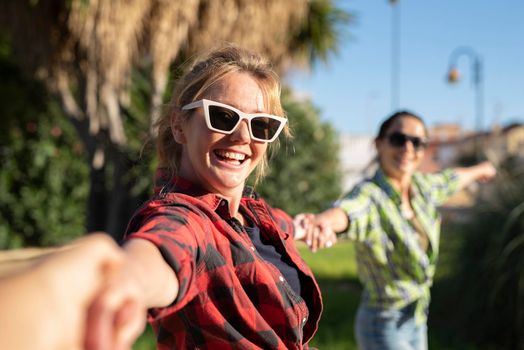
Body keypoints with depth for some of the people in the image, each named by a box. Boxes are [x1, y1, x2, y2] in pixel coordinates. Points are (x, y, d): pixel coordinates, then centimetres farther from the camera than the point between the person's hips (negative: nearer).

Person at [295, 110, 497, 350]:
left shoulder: (422, 185, 0)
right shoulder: (369, 194, -22)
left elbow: (453, 178, 23)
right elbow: (347, 210, -46)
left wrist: (480, 169, 43)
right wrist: (320, 222, -69)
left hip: (416, 321, 8)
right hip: (385, 326, -7)